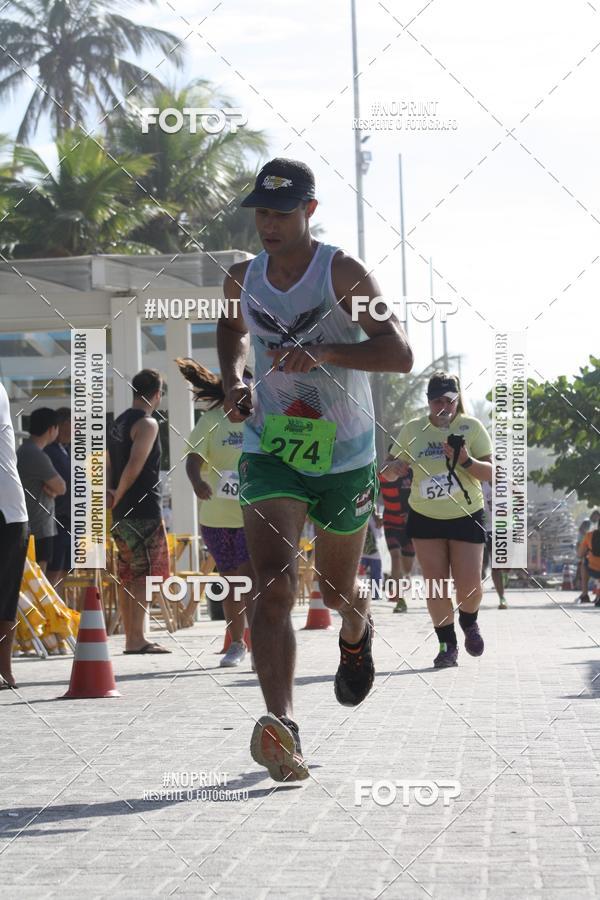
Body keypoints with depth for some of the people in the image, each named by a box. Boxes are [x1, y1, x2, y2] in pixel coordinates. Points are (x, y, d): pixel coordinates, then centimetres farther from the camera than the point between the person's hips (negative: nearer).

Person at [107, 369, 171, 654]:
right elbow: (134, 467, -19)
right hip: (144, 512, -9)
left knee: (127, 576, 10)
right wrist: (118, 496, -7)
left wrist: (111, 492, 0)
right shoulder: (147, 424, -10)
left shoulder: (118, 424, 18)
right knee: (143, 575, -9)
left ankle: (131, 637, 13)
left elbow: (108, 466, 15)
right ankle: (137, 639, -14)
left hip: (122, 514, 9)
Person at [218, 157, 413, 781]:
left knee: (337, 593, 16)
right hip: (270, 451, 1)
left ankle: (357, 634, 55)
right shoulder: (242, 280, 2)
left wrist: (324, 353, -34)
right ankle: (281, 728, -33)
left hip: (345, 455, -1)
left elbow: (399, 355, -20)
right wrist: (234, 379, 6)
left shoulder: (343, 274, -11)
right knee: (273, 588, -21)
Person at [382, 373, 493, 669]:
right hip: (425, 517, 2)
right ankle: (447, 645, 10)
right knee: (435, 586, -2)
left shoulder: (471, 427, -5)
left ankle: (469, 624, 25)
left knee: (469, 584, -7)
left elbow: (491, 472, -7)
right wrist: (393, 470, -16)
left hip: (466, 517, -2)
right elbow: (392, 469, 9)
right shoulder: (412, 430, 1)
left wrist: (467, 461, -26)